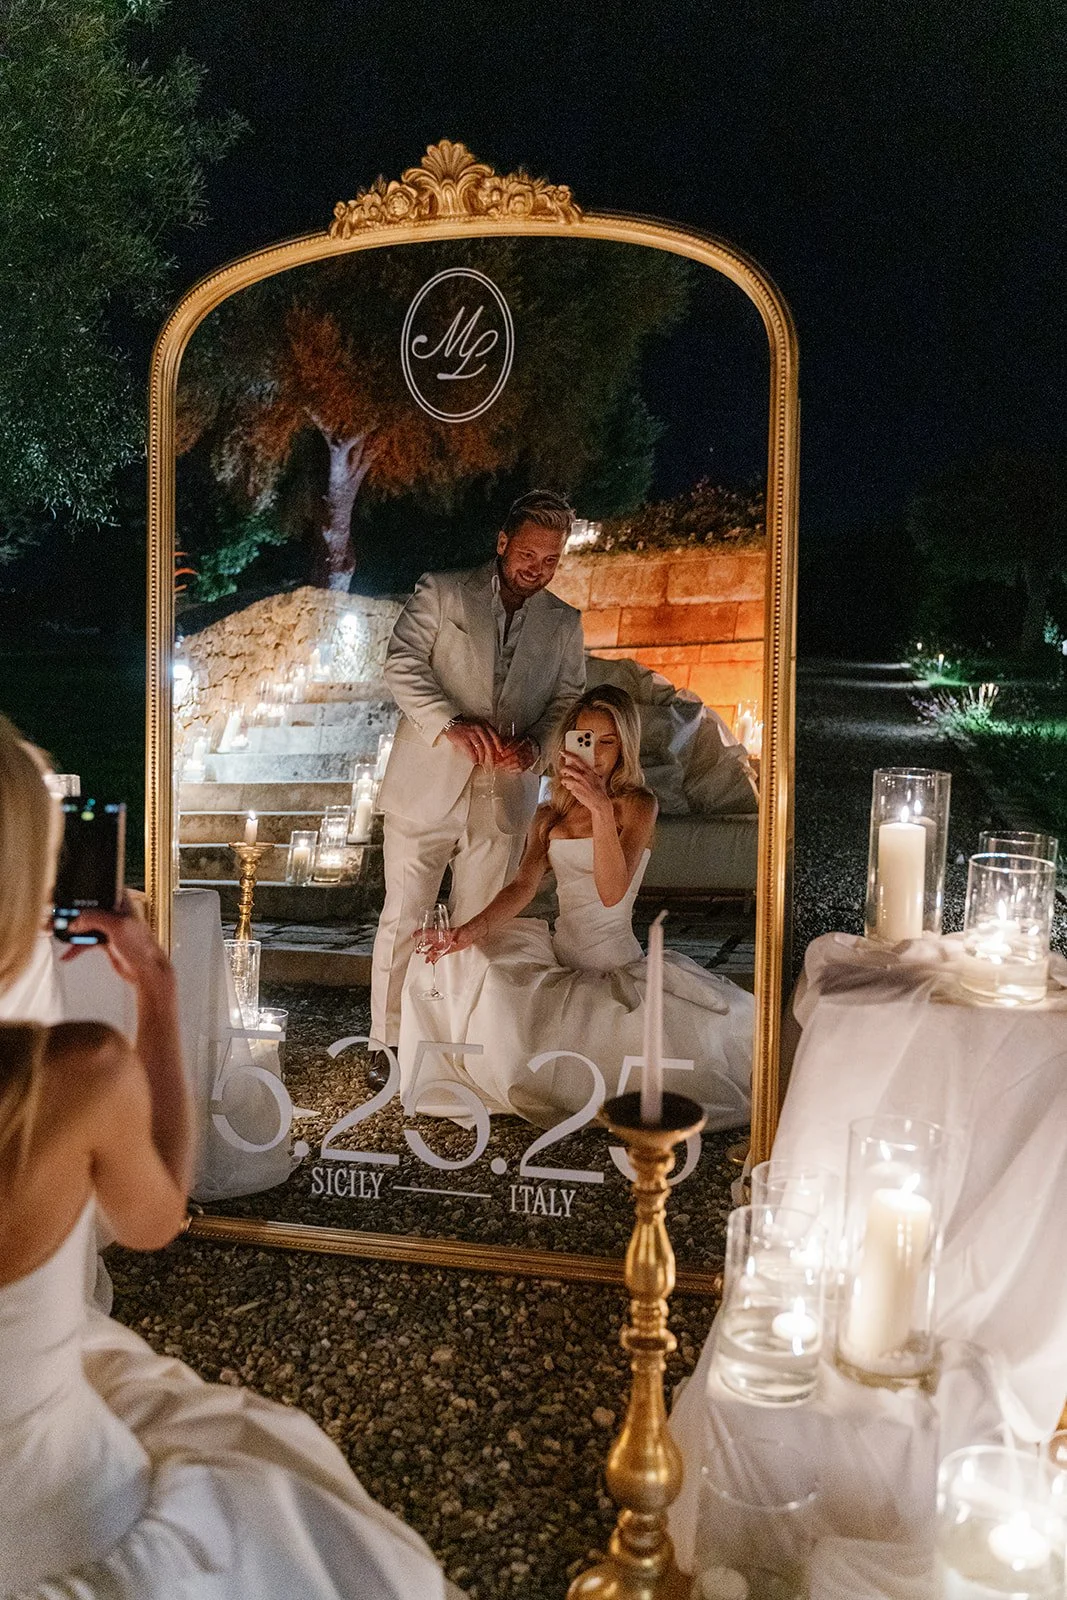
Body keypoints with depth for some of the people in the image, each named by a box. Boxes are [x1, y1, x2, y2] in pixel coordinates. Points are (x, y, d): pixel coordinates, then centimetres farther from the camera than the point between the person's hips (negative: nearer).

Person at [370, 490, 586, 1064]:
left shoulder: (564, 624, 11)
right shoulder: (441, 592, 2)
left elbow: (568, 703, 8)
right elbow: (402, 665, -8)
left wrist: (535, 745, -13)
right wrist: (451, 723, -22)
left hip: (504, 798, 2)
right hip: (427, 786, -2)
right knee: (403, 919, 3)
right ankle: (387, 1045, 15)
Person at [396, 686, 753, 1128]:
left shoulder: (638, 805, -4)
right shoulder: (550, 815, 12)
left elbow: (612, 893, -18)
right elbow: (523, 887, -3)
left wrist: (601, 808, -30)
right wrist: (474, 928, -22)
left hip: (617, 966, -4)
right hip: (559, 957, 4)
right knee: (451, 962, -12)